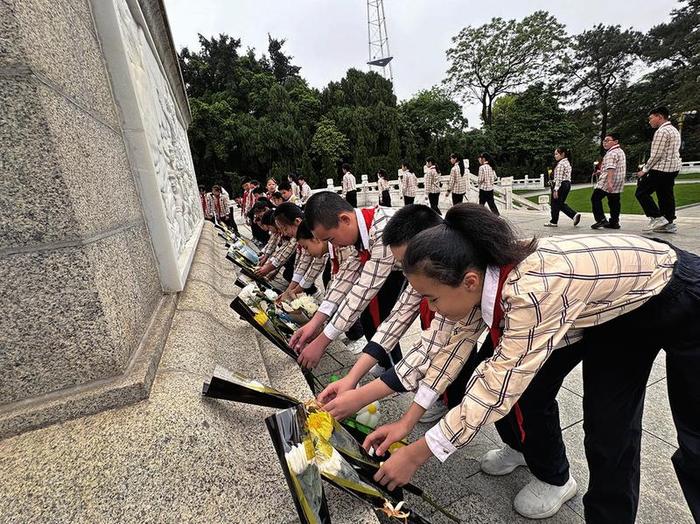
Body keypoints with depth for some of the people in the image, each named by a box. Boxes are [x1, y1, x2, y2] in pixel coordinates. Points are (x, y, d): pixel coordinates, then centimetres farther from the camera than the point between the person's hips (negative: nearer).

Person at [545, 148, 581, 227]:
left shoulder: (560, 164, -14)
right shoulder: (567, 162, 16)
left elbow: (559, 178, -20)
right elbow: (567, 176, 19)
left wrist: (555, 189, -23)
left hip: (561, 185, -9)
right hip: (567, 184, 9)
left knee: (555, 203, 1)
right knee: (561, 203, 15)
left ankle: (554, 221, 9)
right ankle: (575, 215, 3)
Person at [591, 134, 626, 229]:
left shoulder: (611, 153, -12)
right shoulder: (621, 151, 21)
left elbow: (611, 168, -24)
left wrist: (609, 182, -31)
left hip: (608, 181, -10)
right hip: (618, 182, 10)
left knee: (595, 198, -4)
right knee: (614, 201, 10)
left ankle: (601, 219, -12)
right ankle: (614, 222, 11)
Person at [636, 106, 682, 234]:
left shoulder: (662, 131, -13)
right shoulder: (674, 130, 19)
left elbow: (656, 154, -19)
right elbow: (670, 152, 21)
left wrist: (645, 170, -12)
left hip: (662, 169, -10)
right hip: (673, 168, 10)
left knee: (641, 192, -5)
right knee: (666, 195, 11)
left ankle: (657, 218, -9)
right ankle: (668, 223, 12)